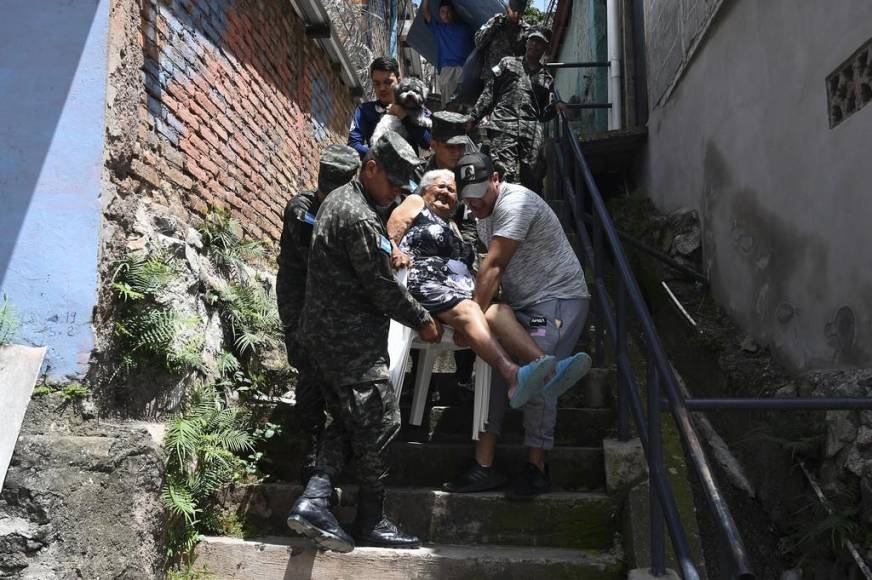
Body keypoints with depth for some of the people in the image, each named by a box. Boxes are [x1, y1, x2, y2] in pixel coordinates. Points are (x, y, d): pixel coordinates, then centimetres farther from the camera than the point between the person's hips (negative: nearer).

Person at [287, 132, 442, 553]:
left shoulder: (338, 200, 14)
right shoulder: (360, 219, -19)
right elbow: (381, 287, -16)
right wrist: (422, 320, -4)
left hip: (322, 334, 10)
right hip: (354, 341, -10)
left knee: (345, 421, 14)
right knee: (379, 423, 0)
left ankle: (313, 501, 3)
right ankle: (371, 523, 11)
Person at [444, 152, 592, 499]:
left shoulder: (515, 203, -19)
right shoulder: (484, 212, 12)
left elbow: (492, 266, -22)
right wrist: (485, 311, 2)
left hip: (558, 298, -9)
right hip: (521, 303, 9)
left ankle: (536, 469, -6)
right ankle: (483, 467, 1)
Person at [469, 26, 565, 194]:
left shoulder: (546, 78, 26)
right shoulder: (508, 63, 21)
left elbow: (545, 113, 22)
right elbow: (489, 93, 17)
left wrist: (556, 106, 0)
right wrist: (473, 117, 8)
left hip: (533, 131, 2)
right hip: (504, 126, -2)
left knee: (533, 180, -5)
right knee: (504, 175, -18)